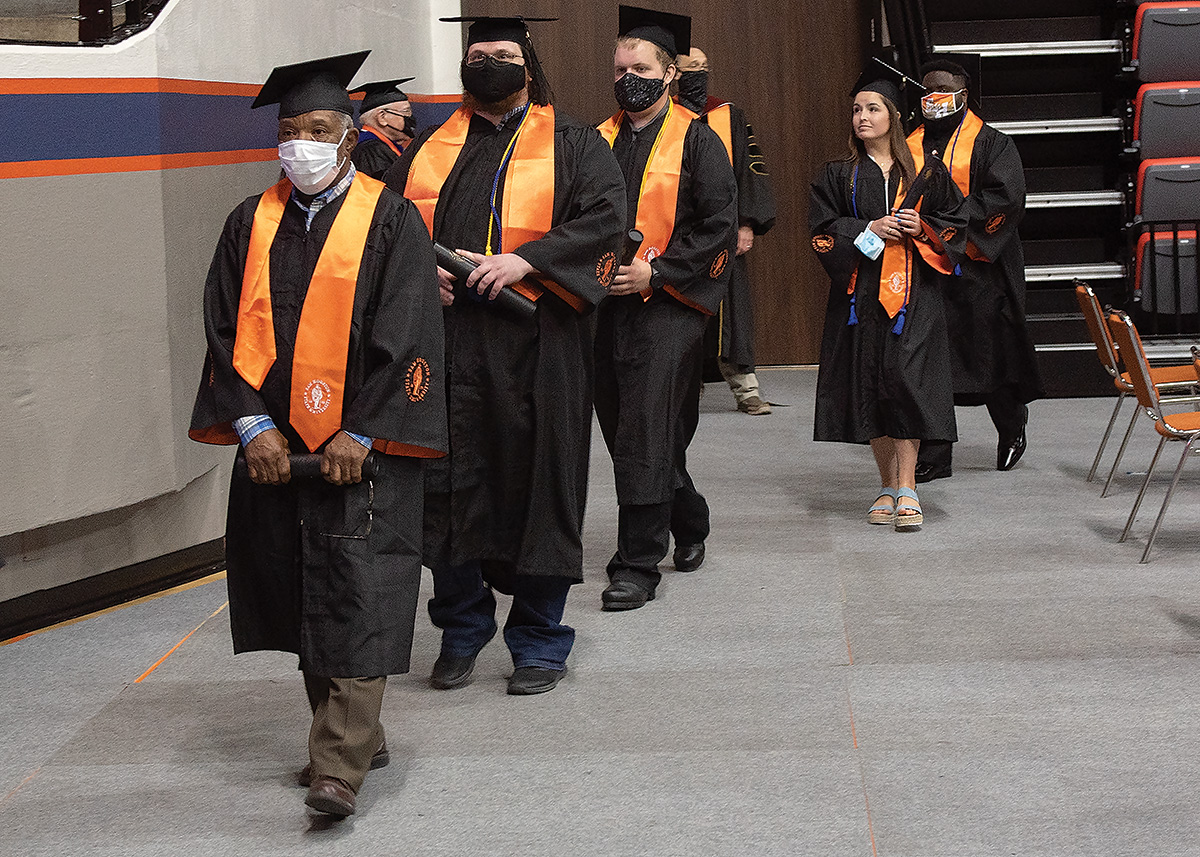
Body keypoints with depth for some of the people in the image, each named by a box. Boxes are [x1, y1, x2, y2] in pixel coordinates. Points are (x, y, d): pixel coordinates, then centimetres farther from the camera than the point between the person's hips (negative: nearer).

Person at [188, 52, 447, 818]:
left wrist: (359, 435, -13)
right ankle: (357, 735, 25)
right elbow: (226, 328, 7)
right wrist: (253, 424, -5)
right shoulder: (254, 222, 10)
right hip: (274, 447, 5)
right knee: (301, 600, 11)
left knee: (357, 605, -8)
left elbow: (406, 338, -8)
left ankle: (340, 767, -10)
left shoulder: (390, 219, -3)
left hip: (360, 447, -5)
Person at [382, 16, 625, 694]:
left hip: (538, 343, -3)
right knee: (449, 485, 4)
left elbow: (604, 218, -6)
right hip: (447, 340, 3)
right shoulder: (431, 151, 17)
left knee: (537, 483, 0)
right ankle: (463, 630, 19)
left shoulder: (572, 144, 7)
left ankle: (539, 639, 12)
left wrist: (526, 261, -17)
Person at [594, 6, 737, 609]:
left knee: (646, 438, -10)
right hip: (606, 305, 6)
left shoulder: (696, 141, -2)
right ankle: (688, 526, 34)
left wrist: (655, 270, -15)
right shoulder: (598, 143, 14)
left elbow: (719, 227, -7)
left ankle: (637, 565, -5)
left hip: (664, 309, -6)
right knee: (628, 431, 12)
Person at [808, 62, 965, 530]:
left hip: (913, 292, -2)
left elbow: (953, 224, 10)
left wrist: (922, 227, -9)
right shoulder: (838, 176, 9)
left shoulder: (925, 173, 7)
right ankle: (888, 484, 13)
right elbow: (822, 231, 2)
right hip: (860, 291, 2)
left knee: (905, 377, -13)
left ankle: (907, 487, -13)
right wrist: (868, 230, -11)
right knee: (868, 383, 2)